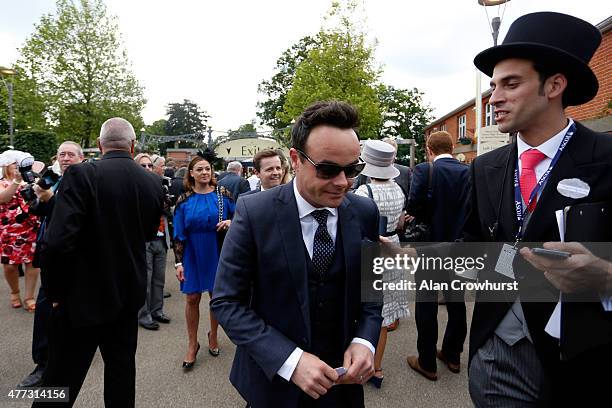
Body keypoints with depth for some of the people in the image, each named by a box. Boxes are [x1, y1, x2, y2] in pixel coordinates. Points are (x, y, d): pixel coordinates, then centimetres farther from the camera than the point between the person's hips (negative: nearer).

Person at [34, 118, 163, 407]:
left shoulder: (81, 175, -18)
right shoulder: (153, 182, -3)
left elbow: (56, 242, -23)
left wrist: (55, 291, -9)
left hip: (83, 296, -4)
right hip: (129, 293, 5)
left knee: (62, 376, 11)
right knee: (122, 365, 20)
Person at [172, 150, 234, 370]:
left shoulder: (222, 194, -3)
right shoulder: (184, 200, -1)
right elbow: (179, 234, 0)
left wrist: (230, 222, -20)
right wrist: (179, 262, -4)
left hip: (217, 253, 0)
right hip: (193, 255, 0)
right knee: (192, 298, 5)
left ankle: (213, 335, 35)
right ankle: (192, 344, 22)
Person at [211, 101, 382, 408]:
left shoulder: (365, 212, -9)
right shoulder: (254, 212, -19)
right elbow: (226, 301, -16)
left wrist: (364, 340, -14)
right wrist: (290, 360, -24)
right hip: (272, 378, -2)